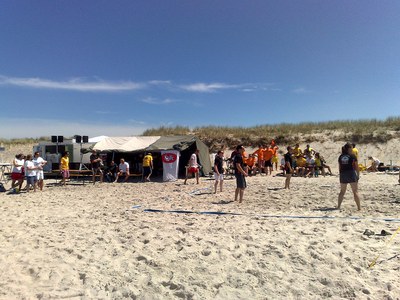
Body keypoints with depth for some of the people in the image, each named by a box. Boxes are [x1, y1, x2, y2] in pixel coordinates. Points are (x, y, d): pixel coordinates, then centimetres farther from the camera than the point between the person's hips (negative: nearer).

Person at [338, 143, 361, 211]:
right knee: (355, 192, 4)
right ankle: (359, 207, 5)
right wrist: (358, 175, 7)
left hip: (343, 175, 4)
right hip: (352, 174, -4)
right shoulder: (352, 156, -4)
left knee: (342, 191, 14)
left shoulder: (341, 156, 7)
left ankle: (338, 206, 14)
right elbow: (357, 167, -1)